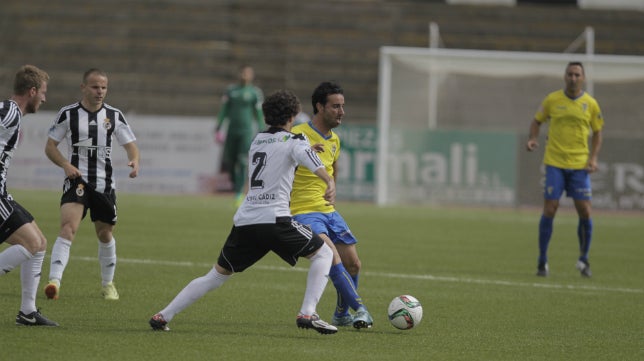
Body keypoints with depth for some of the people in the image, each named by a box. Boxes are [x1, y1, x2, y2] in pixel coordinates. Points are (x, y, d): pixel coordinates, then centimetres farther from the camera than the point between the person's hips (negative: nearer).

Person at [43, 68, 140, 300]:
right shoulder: (68, 114, -2)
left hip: (105, 183, 3)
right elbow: (50, 146, 3)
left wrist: (134, 161, -18)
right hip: (77, 181, -3)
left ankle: (108, 284, 32)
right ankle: (54, 281, -33)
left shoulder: (114, 116, 4)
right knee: (68, 228, -22)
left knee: (105, 235, 13)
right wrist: (66, 165, -15)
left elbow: (130, 145, 6)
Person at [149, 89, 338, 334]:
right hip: (274, 219, -6)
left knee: (217, 275, 17)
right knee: (323, 254, 9)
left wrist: (308, 150, 46)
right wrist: (329, 183, -37)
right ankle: (307, 314, -6)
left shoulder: (257, 140, 22)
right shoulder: (293, 142, 3)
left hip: (244, 221, 6)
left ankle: (163, 316, 12)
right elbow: (309, 159, -20)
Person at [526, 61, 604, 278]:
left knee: (585, 212, -4)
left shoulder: (591, 104, 2)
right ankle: (542, 262, 5)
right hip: (555, 164, -1)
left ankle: (584, 260, 16)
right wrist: (532, 139, -7)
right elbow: (537, 121, 13)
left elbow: (597, 133, 11)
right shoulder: (552, 100, 0)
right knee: (549, 210, -7)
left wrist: (593, 158, -3)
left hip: (580, 165, 1)